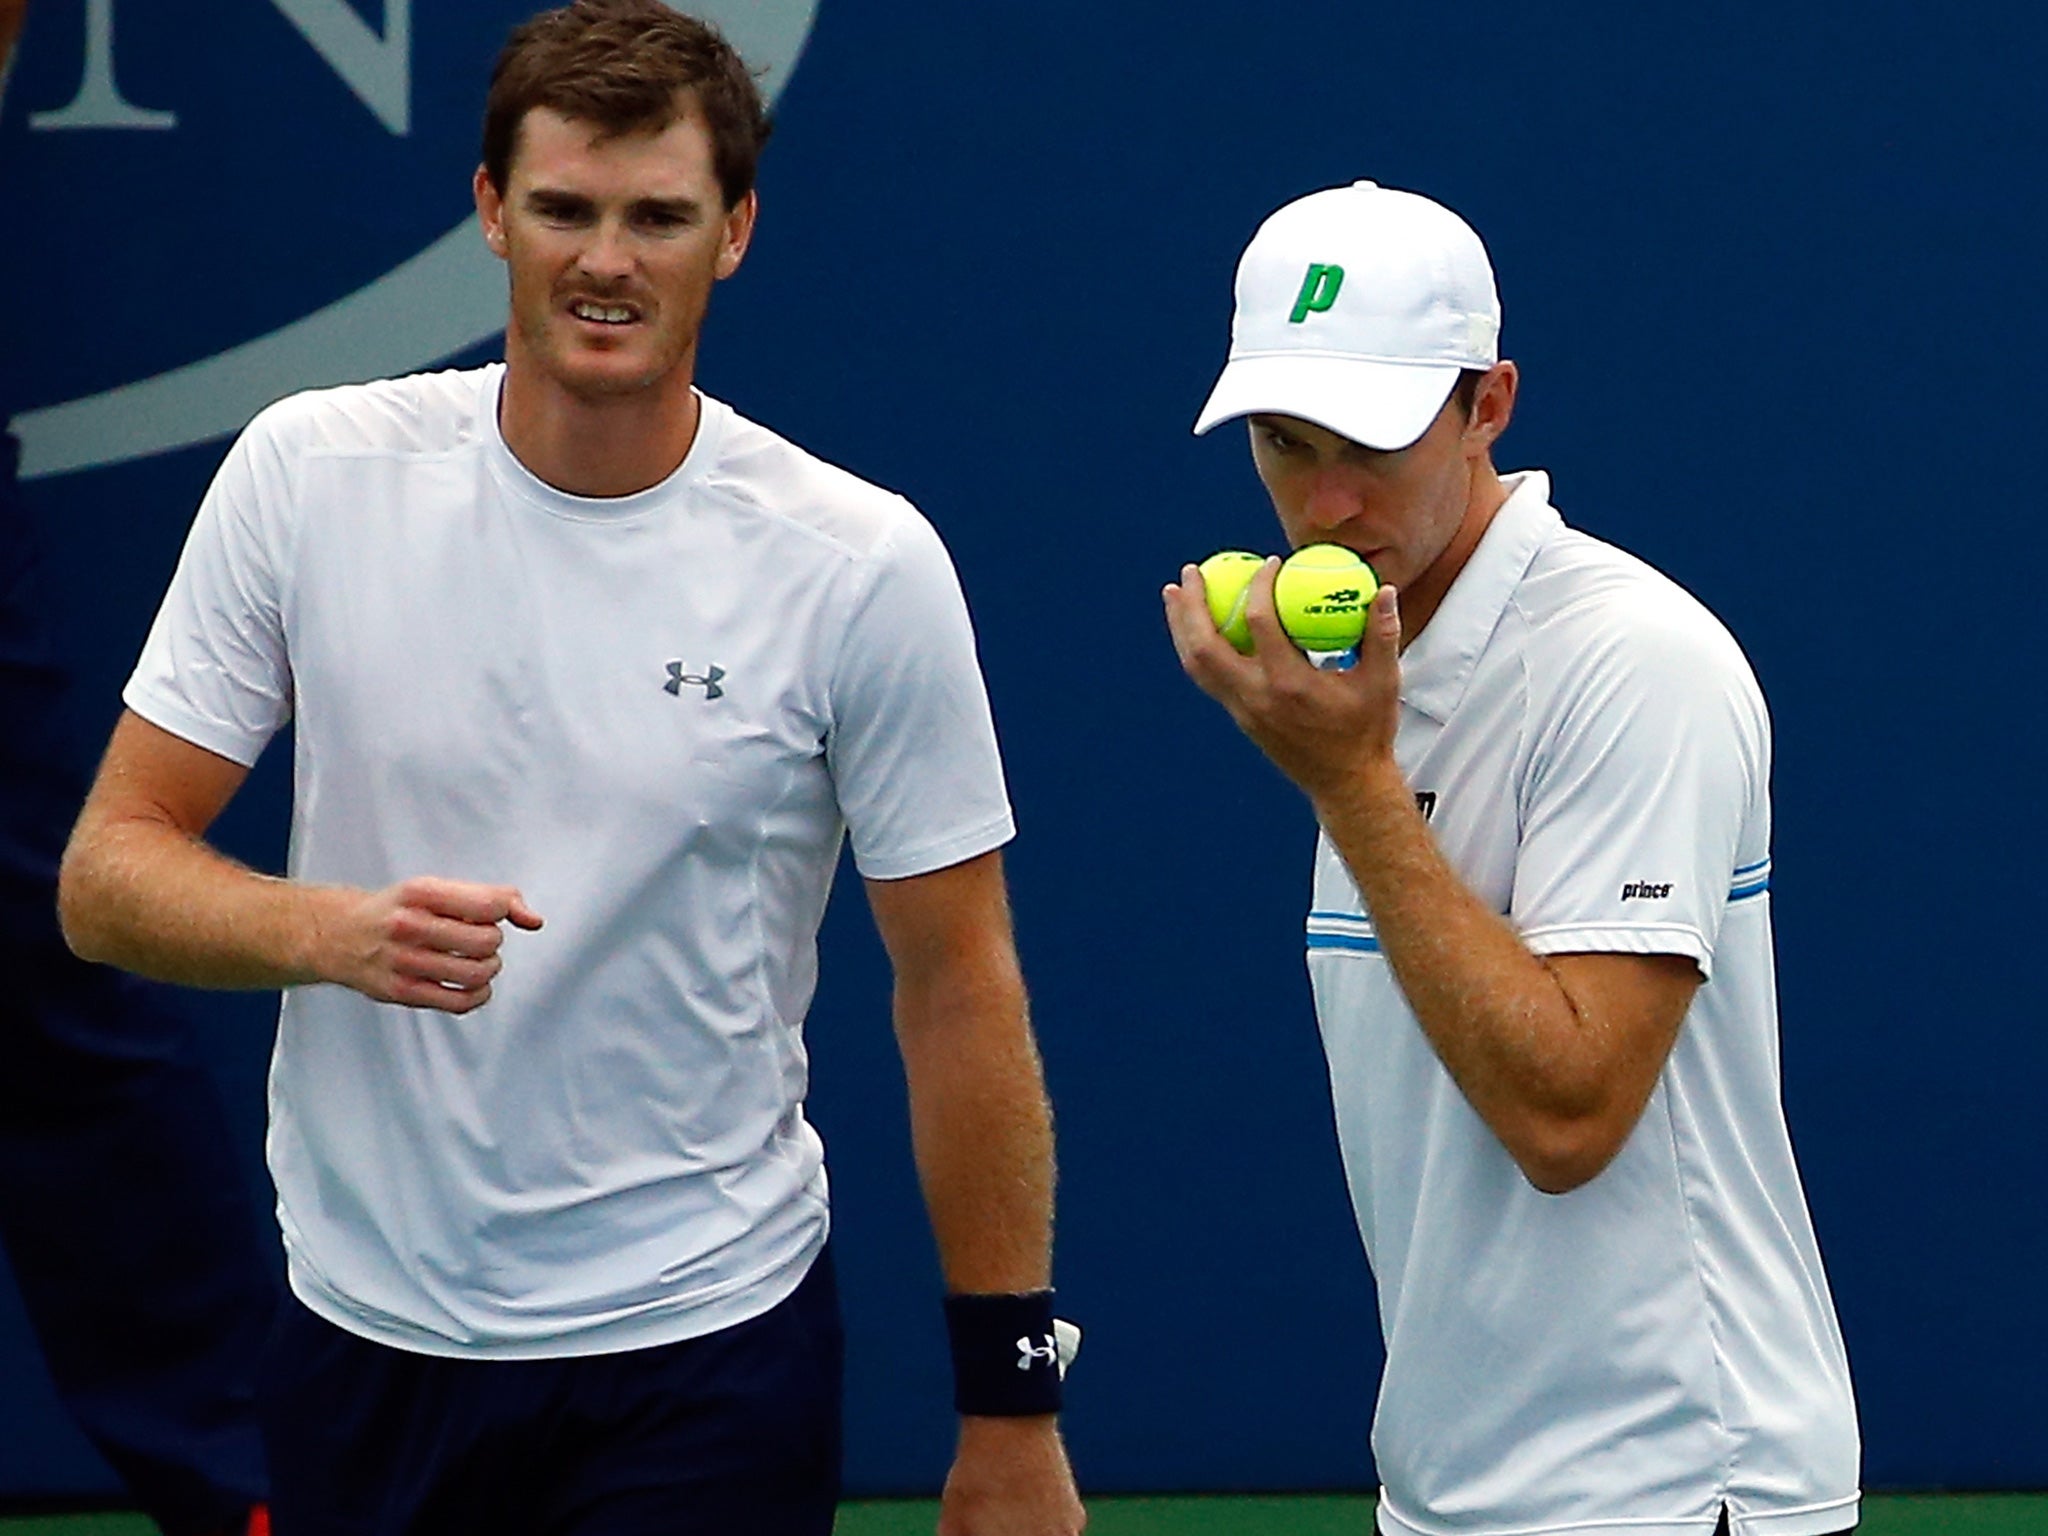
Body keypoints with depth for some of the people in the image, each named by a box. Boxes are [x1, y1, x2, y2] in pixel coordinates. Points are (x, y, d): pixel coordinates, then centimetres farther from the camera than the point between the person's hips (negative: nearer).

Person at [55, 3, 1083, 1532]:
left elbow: (958, 990, -3)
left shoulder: (862, 564, -9)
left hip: (704, 1353, -2)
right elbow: (107, 872, -2)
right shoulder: (308, 474, -4)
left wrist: (1011, 1407, -3)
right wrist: (330, 931, -23)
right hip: (361, 1332, 2)